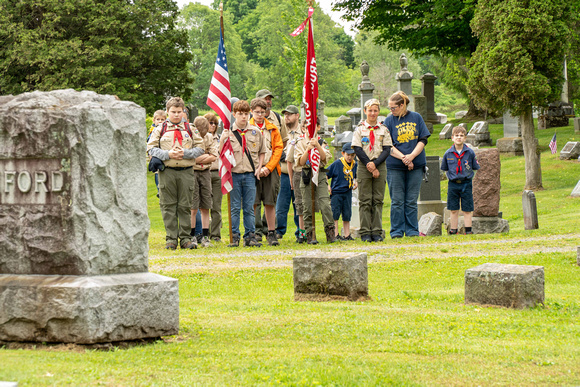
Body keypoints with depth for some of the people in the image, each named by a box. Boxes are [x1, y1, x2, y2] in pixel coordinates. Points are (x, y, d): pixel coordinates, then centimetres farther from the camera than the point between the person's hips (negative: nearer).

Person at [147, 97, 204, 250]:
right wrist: (168, 154, -12)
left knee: (185, 206, 3)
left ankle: (185, 238, 7)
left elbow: (200, 148, 7)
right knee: (168, 206, 0)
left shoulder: (189, 129, 10)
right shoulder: (160, 130, 6)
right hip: (167, 171, -1)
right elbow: (151, 148, 1)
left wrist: (185, 153, -9)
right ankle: (171, 239, 4)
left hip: (186, 172, 1)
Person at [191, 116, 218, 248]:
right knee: (193, 208, -6)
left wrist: (198, 159, -11)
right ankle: (191, 237, 1)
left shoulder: (209, 137, 7)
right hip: (191, 173, -5)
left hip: (205, 173, 5)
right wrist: (206, 156, -9)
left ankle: (205, 237, 11)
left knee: (205, 207, 6)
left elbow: (214, 156, 0)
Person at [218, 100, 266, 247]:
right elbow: (221, 154, -2)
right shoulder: (228, 132, 1)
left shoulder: (256, 131, 6)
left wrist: (259, 168, 4)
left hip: (250, 174, 1)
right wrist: (222, 140, -18)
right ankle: (234, 237, 6)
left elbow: (262, 152, 16)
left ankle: (250, 236, 9)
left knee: (249, 208, 5)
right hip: (234, 174, -1)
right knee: (235, 208, 2)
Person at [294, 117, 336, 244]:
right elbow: (301, 162, -4)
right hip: (307, 175, 0)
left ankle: (330, 232, -4)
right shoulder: (301, 143, 6)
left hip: (320, 174, 0)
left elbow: (325, 158, -6)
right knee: (308, 207, 0)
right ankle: (310, 234, 5)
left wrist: (317, 145, -18)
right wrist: (308, 148, -15)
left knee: (325, 204, -11)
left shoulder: (322, 142, 9)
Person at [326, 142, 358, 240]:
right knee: (335, 213, -6)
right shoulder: (337, 164, -8)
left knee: (347, 214, 8)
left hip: (347, 192, 5)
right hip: (336, 192, -5)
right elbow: (326, 174, -2)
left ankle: (347, 235, 15)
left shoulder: (354, 164, 6)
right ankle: (335, 235, -3)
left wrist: (355, 183, 6)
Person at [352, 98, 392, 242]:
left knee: (378, 200, 1)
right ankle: (365, 233, -1)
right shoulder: (359, 129, 4)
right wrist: (369, 166, -11)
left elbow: (387, 150, 1)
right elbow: (357, 149, -4)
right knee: (365, 200, -2)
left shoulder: (384, 130, 8)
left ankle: (377, 232, 3)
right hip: (364, 167, -1)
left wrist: (375, 164, -13)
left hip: (380, 166, 1)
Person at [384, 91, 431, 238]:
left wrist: (412, 156, -12)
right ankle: (397, 231, 5)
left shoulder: (416, 117, 5)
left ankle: (412, 230, 11)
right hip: (395, 166, -1)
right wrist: (403, 157, -17)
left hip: (415, 165, 1)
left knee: (412, 200, 5)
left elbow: (423, 140, 3)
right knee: (397, 200, 0)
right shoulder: (389, 120, 1)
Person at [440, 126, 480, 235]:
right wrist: (451, 175, 2)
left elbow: (475, 168, 5)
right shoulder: (448, 153, 0)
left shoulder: (470, 152, -3)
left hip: (466, 184, -1)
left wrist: (466, 175, -4)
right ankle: (453, 230, 12)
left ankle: (468, 230, 8)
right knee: (454, 210, 6)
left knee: (467, 210, 2)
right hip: (453, 184, 1)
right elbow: (445, 169, 12)